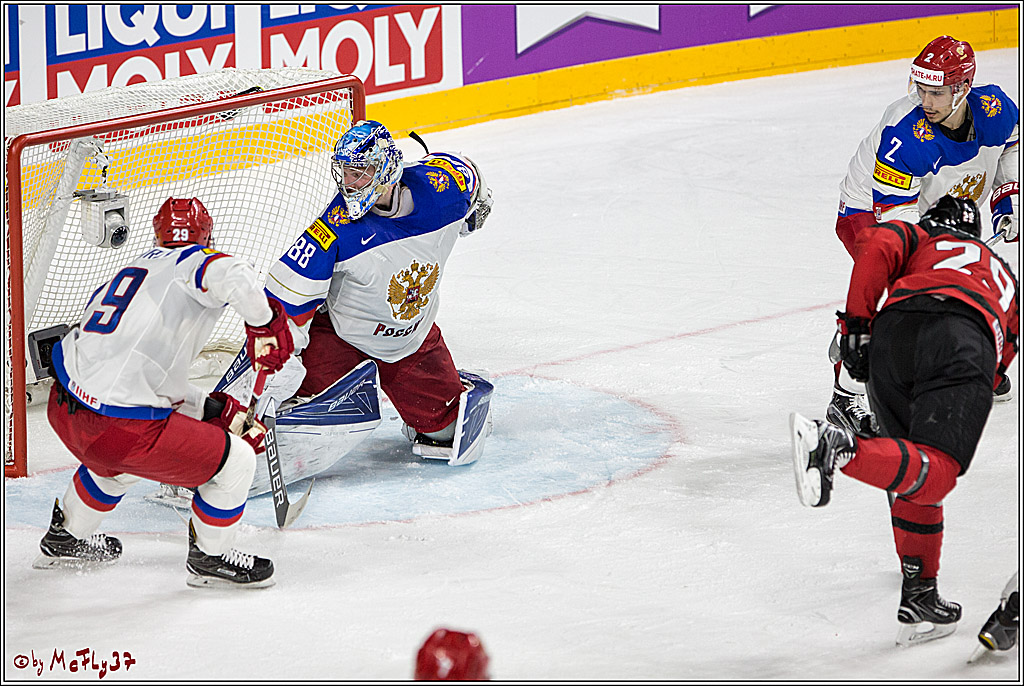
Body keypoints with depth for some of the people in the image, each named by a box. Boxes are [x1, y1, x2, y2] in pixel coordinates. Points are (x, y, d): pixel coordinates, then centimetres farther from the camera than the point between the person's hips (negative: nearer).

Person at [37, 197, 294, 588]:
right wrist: (265, 324, -16)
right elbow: (232, 277, -30)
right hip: (117, 426, -9)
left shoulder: (135, 269, 22)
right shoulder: (193, 262, -2)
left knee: (122, 460, 41)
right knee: (235, 462, 6)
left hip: (64, 409, 9)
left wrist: (217, 411, 24)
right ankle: (210, 559, 24)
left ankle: (65, 539, 55)